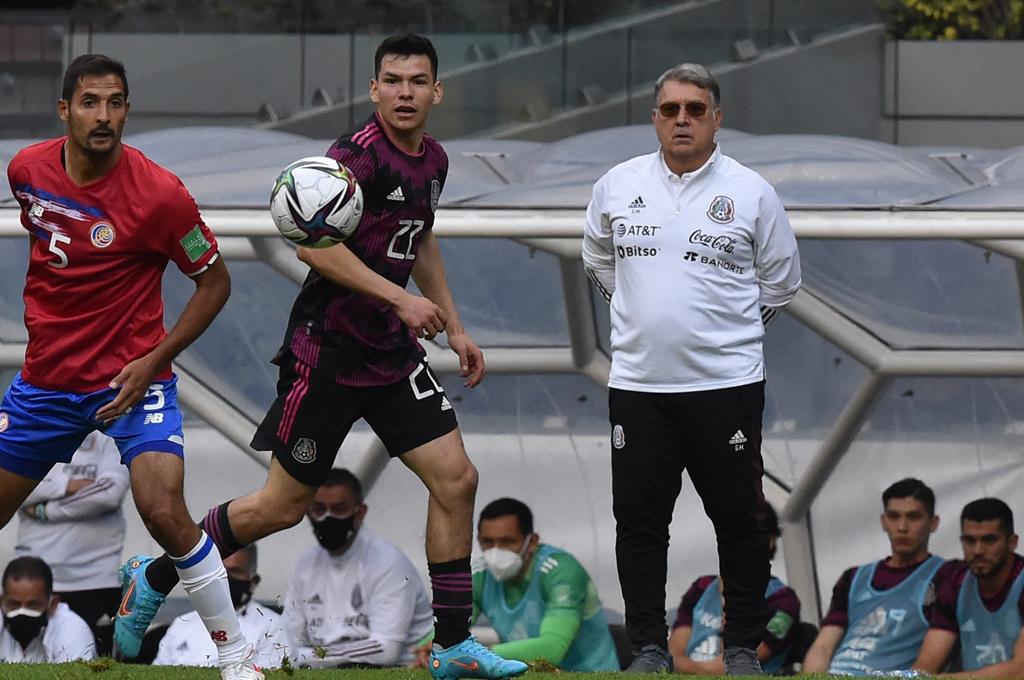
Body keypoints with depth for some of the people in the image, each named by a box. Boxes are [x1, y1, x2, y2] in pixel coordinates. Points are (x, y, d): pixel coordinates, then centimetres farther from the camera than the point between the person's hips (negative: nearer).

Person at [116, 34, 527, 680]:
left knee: (456, 479, -2)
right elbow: (312, 242, -25)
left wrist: (453, 325, 24)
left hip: (393, 351, 8)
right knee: (283, 506, 0)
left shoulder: (433, 161, 9)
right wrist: (399, 297, -26)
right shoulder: (359, 154, -18)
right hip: (327, 352, -8)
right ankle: (154, 579, 20)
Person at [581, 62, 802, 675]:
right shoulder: (618, 186, 5)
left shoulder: (751, 191, -1)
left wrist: (725, 322, 11)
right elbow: (599, 261, 23)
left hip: (728, 381, -2)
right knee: (640, 521, 3)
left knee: (740, 520, 1)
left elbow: (782, 279, 10)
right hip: (638, 382, 2)